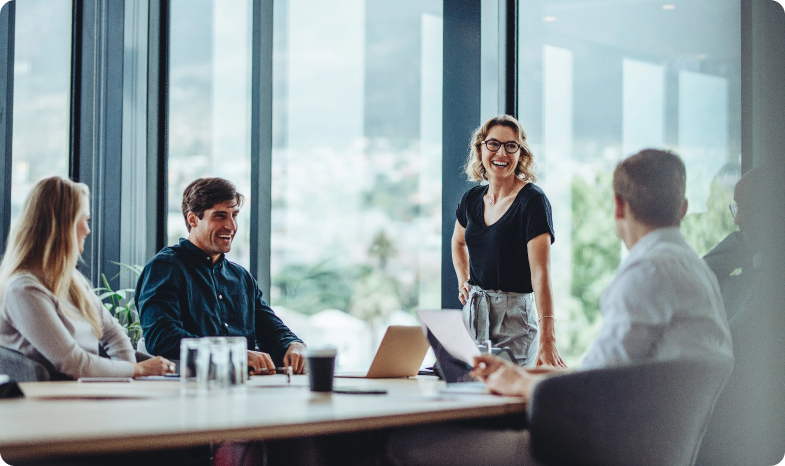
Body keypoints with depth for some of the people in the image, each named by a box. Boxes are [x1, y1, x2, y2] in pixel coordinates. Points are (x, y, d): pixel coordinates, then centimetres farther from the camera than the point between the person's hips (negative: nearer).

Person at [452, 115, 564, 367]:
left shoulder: (532, 201, -13)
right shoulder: (472, 199, 6)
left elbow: (540, 272, -24)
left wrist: (547, 339, -33)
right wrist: (463, 282, 11)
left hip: (515, 316, -5)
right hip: (473, 312, 6)